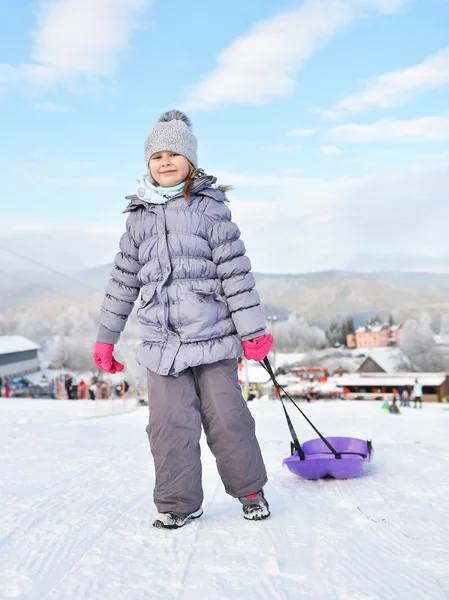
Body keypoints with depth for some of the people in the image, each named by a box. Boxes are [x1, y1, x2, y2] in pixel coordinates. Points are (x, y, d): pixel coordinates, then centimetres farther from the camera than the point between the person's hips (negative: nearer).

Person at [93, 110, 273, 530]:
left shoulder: (209, 208, 2)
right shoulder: (139, 218, 12)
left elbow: (235, 272, -2)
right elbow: (123, 282, 17)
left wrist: (252, 331, -6)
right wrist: (106, 338, 17)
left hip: (211, 334, -3)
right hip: (160, 339, 3)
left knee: (225, 416, 3)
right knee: (170, 423, 2)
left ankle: (249, 489, 25)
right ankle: (179, 502, 17)